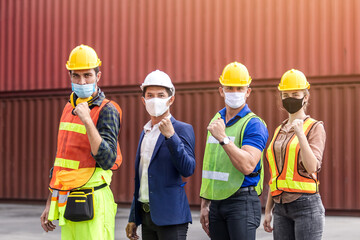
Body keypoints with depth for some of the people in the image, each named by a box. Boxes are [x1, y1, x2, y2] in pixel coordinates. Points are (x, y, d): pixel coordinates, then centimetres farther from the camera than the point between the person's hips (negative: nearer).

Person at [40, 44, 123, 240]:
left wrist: (87, 121, -24)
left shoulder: (107, 110, -8)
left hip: (92, 204, -7)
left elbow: (107, 161, -18)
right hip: (67, 202, 7)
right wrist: (50, 204, 21)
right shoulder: (69, 108, 15)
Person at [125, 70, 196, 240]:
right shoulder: (145, 131, 15)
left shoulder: (182, 129, -6)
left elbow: (188, 170, -18)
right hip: (146, 214, 7)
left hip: (170, 216, -7)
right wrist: (133, 218, 18)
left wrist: (171, 136, -25)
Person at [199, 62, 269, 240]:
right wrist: (204, 205, 15)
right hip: (216, 202, 7)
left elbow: (247, 166, -21)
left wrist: (223, 138, -24)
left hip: (242, 201, -7)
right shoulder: (215, 121, 14)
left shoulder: (254, 124, -8)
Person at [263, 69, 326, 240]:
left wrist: (300, 134, -23)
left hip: (306, 205, -6)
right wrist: (268, 210, 16)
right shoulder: (279, 131, 16)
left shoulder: (315, 128, -2)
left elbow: (312, 167, -16)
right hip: (281, 207, 6)